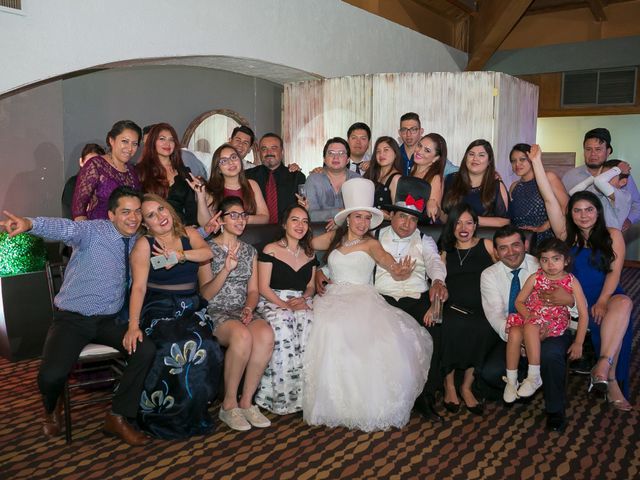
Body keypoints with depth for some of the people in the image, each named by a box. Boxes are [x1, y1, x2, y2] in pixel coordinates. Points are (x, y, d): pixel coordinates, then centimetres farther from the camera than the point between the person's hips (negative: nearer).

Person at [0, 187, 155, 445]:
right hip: (72, 319, -4)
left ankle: (117, 417, 0)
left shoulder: (138, 240, 5)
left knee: (146, 350, -20)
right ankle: (52, 409, 17)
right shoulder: (93, 231, -14)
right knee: (51, 375, -25)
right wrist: (30, 224, -57)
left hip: (107, 320, 5)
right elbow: (66, 227, -36)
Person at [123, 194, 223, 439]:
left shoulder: (189, 234, 13)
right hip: (159, 310, -3)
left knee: (205, 349, -26)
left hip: (192, 309, 3)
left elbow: (207, 252, -8)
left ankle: (193, 415, -4)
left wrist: (180, 255, -22)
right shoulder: (144, 245, 1)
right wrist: (133, 325, -22)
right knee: (177, 349, -32)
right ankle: (164, 417, -10)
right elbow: (138, 287, -10)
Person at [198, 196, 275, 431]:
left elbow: (253, 290, 14)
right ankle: (229, 404, -19)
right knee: (242, 336, -36)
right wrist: (226, 269, -18)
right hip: (215, 313, -4)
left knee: (266, 334, -31)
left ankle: (246, 401, -18)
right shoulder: (208, 249, 5)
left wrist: (249, 308, -9)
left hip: (243, 312, 4)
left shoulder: (250, 251, 19)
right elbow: (206, 293, -3)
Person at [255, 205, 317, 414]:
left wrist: (303, 299, -5)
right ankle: (281, 396, -27)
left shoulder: (309, 254, 18)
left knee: (309, 324, -32)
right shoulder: (270, 251, 1)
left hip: (301, 303, 4)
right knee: (282, 326, -37)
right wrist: (285, 305, -16)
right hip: (273, 302, -4)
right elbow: (263, 288, -4)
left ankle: (301, 391, -26)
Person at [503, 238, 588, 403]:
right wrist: (527, 314, -14)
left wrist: (578, 343, -6)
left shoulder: (571, 282, -1)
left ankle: (534, 377, -25)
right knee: (514, 333, -30)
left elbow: (583, 313, -2)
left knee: (530, 327, -35)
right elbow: (518, 301, 9)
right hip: (530, 318, 3)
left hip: (554, 322, -3)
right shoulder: (535, 278, 5)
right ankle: (511, 381, -16)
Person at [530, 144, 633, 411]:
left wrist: (602, 301, -17)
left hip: (607, 296, 0)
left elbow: (614, 271, -1)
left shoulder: (612, 236, 9)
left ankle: (603, 368, -41)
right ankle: (611, 381, -26)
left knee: (623, 304, -33)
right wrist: (536, 162, -3)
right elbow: (549, 199, 2)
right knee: (609, 321, -29)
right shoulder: (566, 235, 10)